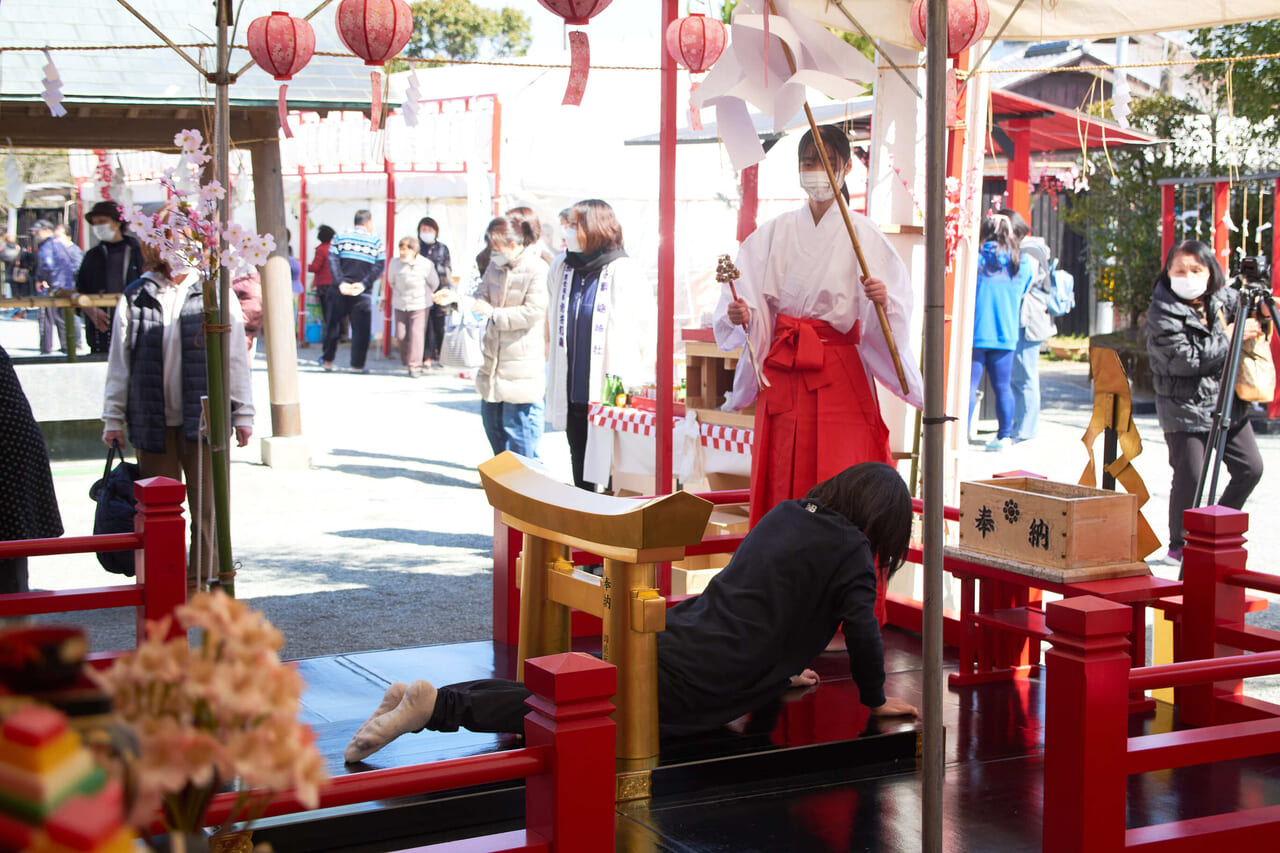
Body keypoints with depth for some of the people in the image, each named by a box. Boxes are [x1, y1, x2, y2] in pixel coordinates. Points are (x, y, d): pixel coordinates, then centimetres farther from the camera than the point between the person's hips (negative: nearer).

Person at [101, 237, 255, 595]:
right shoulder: (135, 299, 7)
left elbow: (235, 358, 5)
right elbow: (119, 363, 11)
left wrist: (242, 413, 3)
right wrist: (113, 418, 9)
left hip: (203, 417, -1)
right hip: (153, 421, 1)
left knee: (206, 505, 2)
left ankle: (203, 579, 13)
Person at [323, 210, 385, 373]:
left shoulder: (340, 237, 6)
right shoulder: (376, 241, 1)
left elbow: (333, 260, -4)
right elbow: (379, 266, -8)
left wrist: (341, 283, -10)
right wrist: (364, 284, -12)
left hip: (341, 289, 2)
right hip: (362, 293, -2)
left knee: (333, 324, 13)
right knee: (361, 328, 5)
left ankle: (327, 360, 18)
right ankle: (358, 364, 4)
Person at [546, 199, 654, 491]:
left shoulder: (625, 273, -9)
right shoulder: (560, 269, 8)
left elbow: (646, 330, -7)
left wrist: (639, 387, -7)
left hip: (611, 391, -6)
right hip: (571, 389, 6)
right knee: (579, 459, 13)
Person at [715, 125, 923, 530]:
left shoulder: (863, 234, 2)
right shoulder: (775, 233, 9)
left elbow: (899, 298, -6)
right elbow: (752, 303, 4)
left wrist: (883, 300, -28)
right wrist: (741, 315, -17)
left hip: (841, 371, -2)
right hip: (783, 372, 3)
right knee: (784, 479, 1)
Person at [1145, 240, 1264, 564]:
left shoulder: (1223, 298, 2)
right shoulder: (1162, 312, -15)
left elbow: (1246, 312, 21)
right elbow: (1185, 359, -23)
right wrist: (1230, 336, -20)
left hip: (1228, 403, 6)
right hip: (1184, 407, -6)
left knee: (1250, 468, 9)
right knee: (1190, 477, -7)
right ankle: (1179, 546, 12)